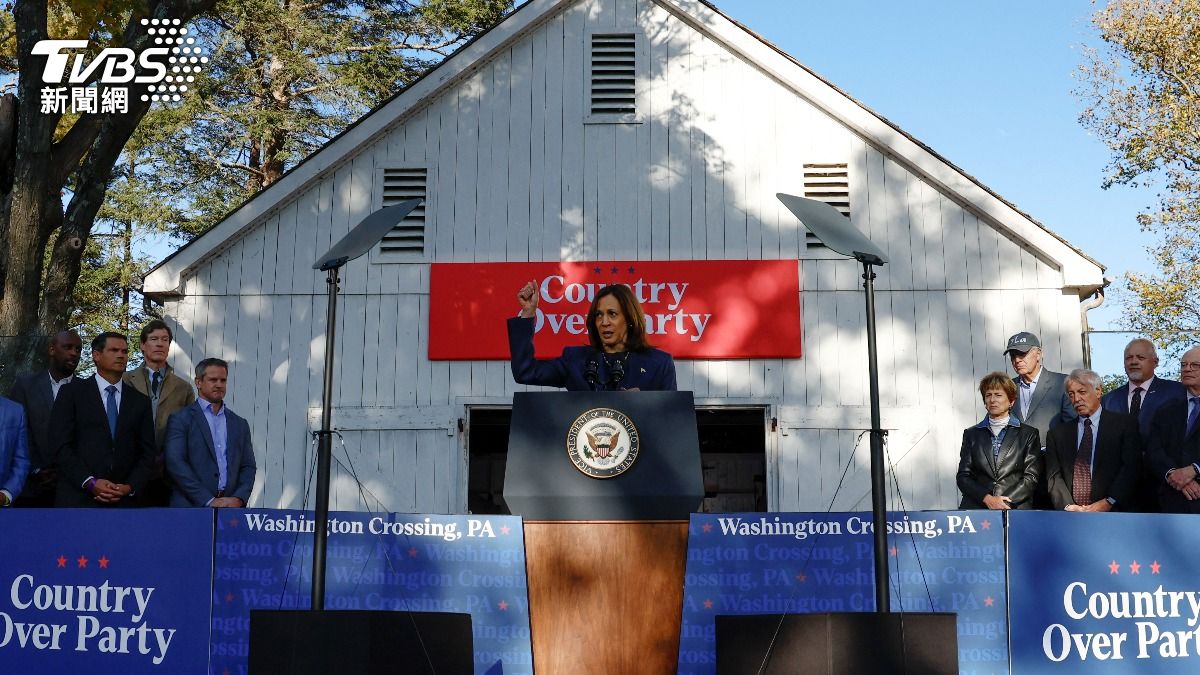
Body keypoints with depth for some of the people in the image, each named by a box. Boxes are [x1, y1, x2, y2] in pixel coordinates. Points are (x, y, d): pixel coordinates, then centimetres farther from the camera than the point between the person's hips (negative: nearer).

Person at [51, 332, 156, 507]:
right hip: (78, 498, -2)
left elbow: (147, 452, 8)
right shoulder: (71, 392, 3)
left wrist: (131, 487, -8)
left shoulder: (140, 401, 11)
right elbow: (61, 445, -5)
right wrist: (90, 482, -14)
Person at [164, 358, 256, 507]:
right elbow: (175, 463, -6)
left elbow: (248, 467, 14)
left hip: (231, 508, 3)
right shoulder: (180, 419, 4)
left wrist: (239, 498, -5)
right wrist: (209, 500, -12)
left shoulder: (240, 424, 17)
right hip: (191, 507, -3)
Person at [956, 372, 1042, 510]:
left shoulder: (1028, 434, 11)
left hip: (1016, 509, -1)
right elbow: (963, 476, 10)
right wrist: (987, 498, -7)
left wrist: (1004, 503, -8)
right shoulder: (971, 434, 16)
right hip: (975, 507, 1)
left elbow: (1031, 477, 4)